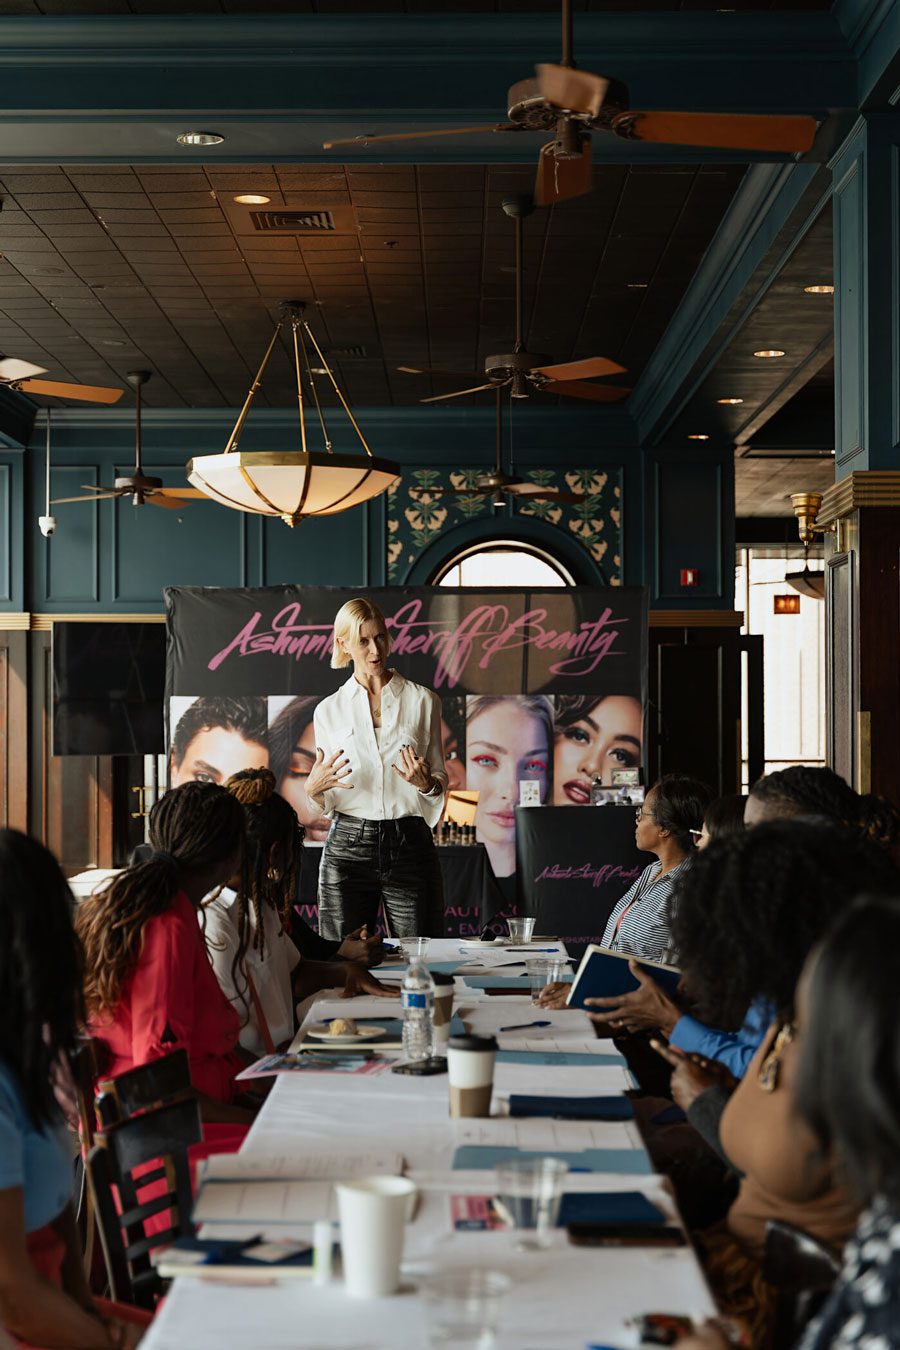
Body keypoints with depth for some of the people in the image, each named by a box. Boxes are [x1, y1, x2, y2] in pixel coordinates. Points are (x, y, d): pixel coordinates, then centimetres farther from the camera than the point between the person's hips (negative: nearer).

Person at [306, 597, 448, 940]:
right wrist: (314, 788, -12)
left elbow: (441, 782, 9)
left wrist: (427, 783, -13)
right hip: (348, 845, 1)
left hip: (410, 845, 0)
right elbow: (326, 802, 10)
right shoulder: (329, 710, 7)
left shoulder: (423, 701, 5)